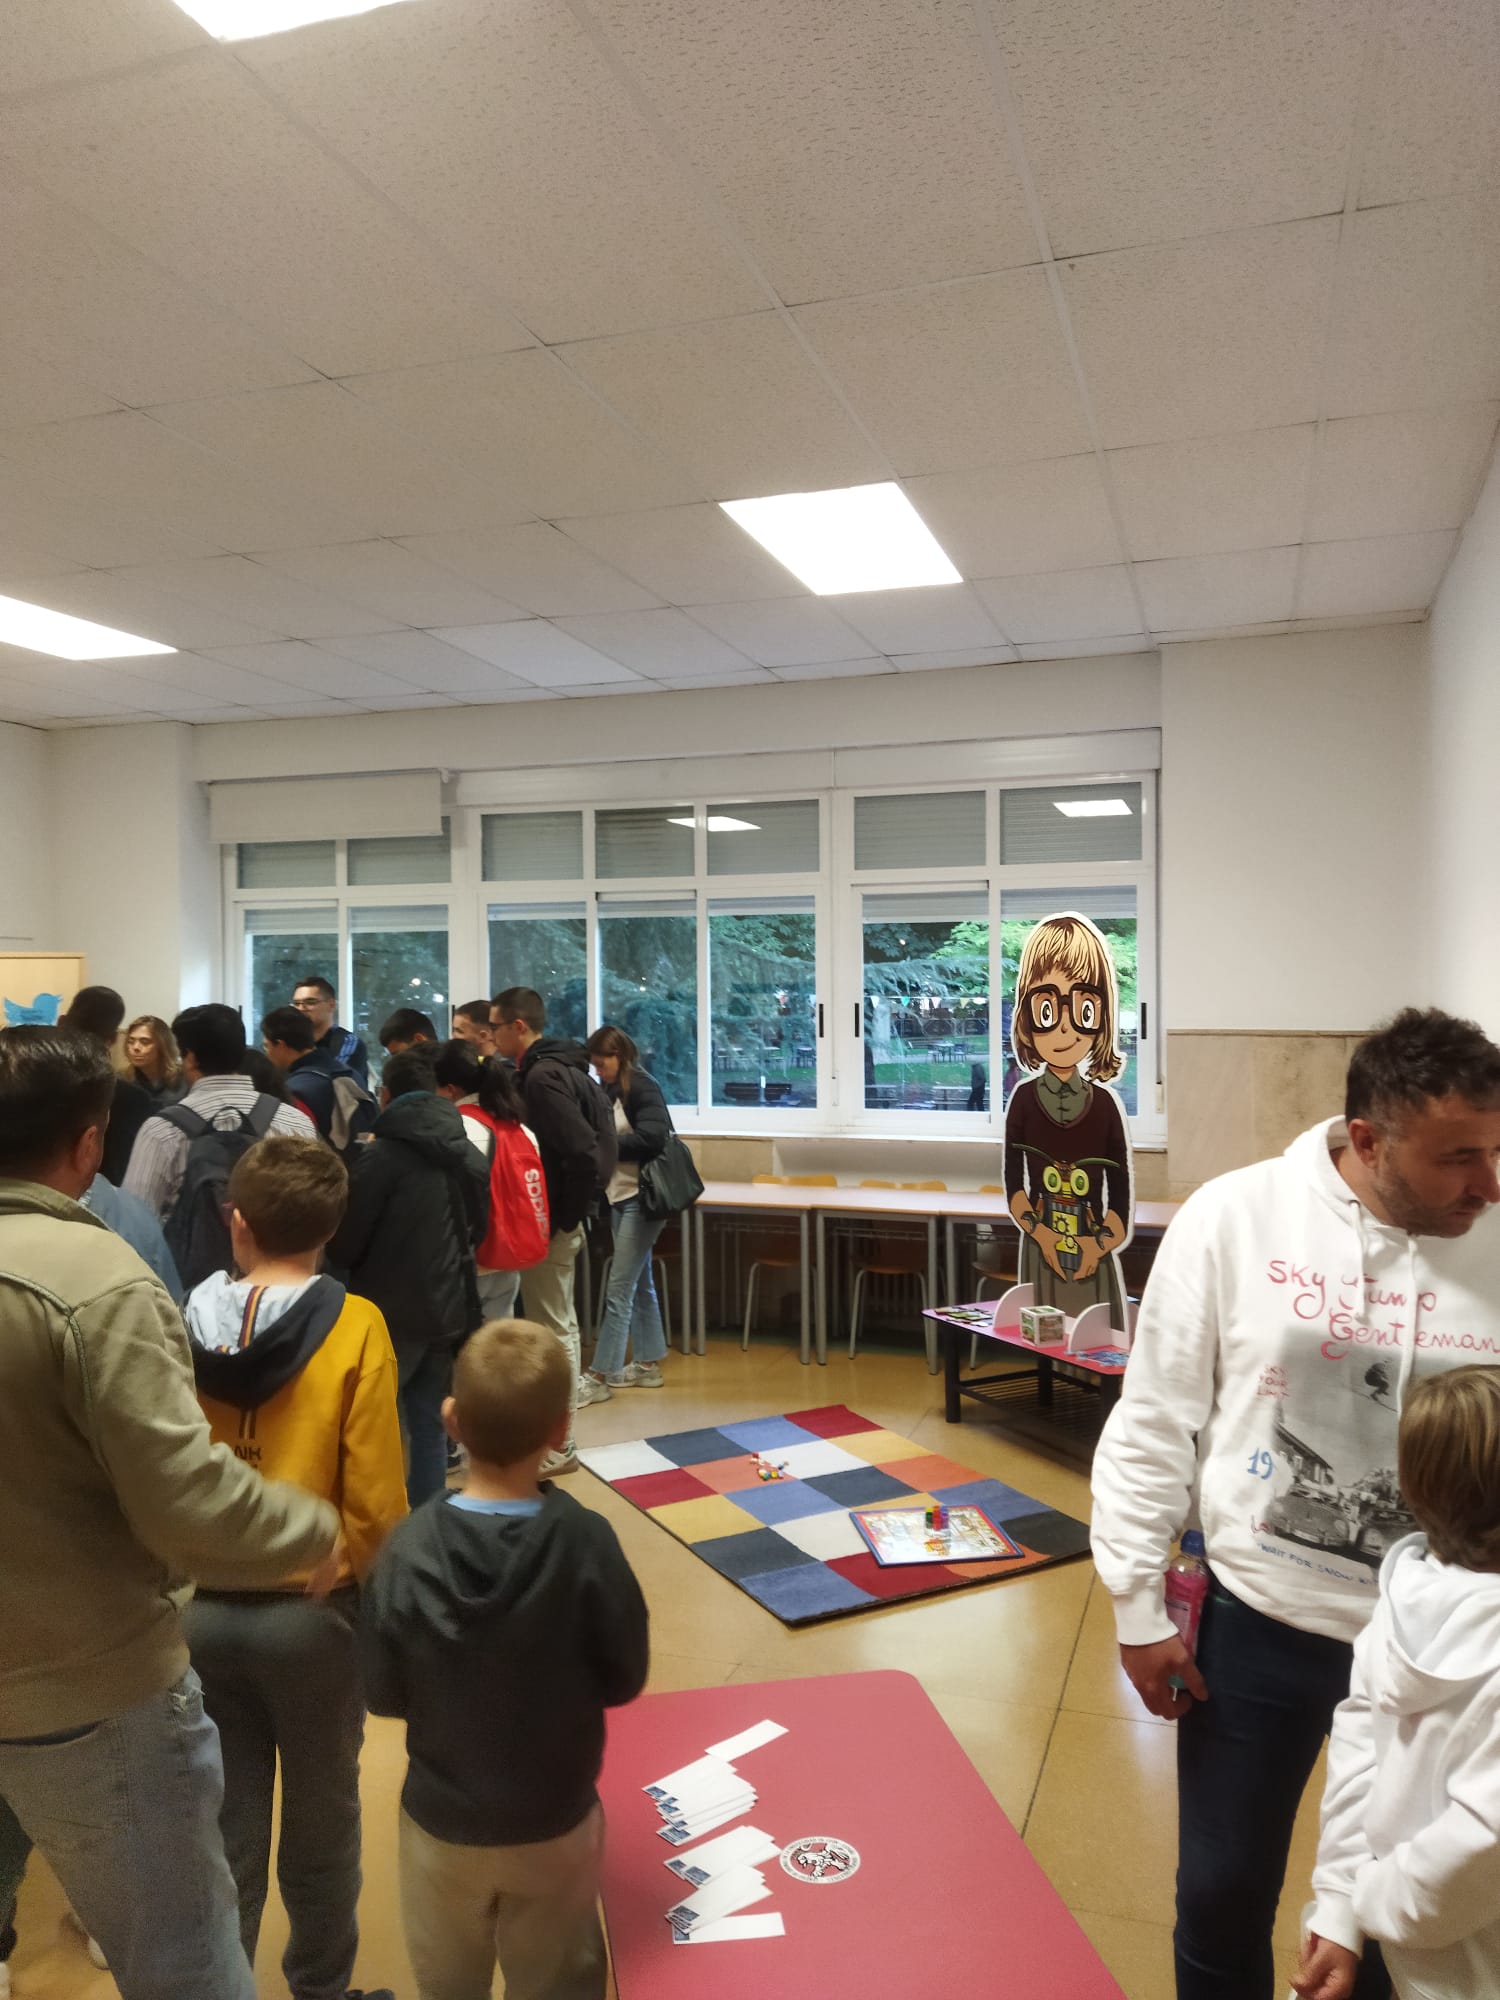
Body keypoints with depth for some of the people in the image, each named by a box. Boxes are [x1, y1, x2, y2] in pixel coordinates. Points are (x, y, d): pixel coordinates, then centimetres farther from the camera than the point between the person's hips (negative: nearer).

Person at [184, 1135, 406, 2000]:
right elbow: (375, 1499, -15)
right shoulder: (355, 1328, -15)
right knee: (321, 1823, 17)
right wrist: (376, 1592, 3)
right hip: (313, 1611, -2)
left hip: (200, 1610, 3)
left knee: (224, 1824, 19)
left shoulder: (185, 1326, -6)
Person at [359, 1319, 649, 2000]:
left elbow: (383, 1694, -10)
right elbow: (624, 1680, -12)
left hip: (440, 1819, 1)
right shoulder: (586, 1543, -25)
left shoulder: (408, 1548, -22)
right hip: (555, 1820, -1)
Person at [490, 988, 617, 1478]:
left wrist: (565, 1216, -18)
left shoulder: (543, 1077, -20)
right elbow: (588, 1146, 17)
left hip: (551, 1221, -10)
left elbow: (583, 1152, -28)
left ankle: (557, 1445, 10)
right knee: (559, 1326, 17)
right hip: (559, 1215, 10)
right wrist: (571, 1210, 15)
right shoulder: (556, 1068, 11)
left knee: (552, 1331, -1)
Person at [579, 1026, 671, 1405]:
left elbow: (652, 1139, -22)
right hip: (619, 1198, 8)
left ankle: (600, 1376, 0)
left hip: (641, 1199, -8)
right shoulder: (609, 1091, 11)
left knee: (619, 1288, -5)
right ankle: (648, 1364, 24)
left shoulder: (643, 1088, -11)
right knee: (639, 1284, 14)